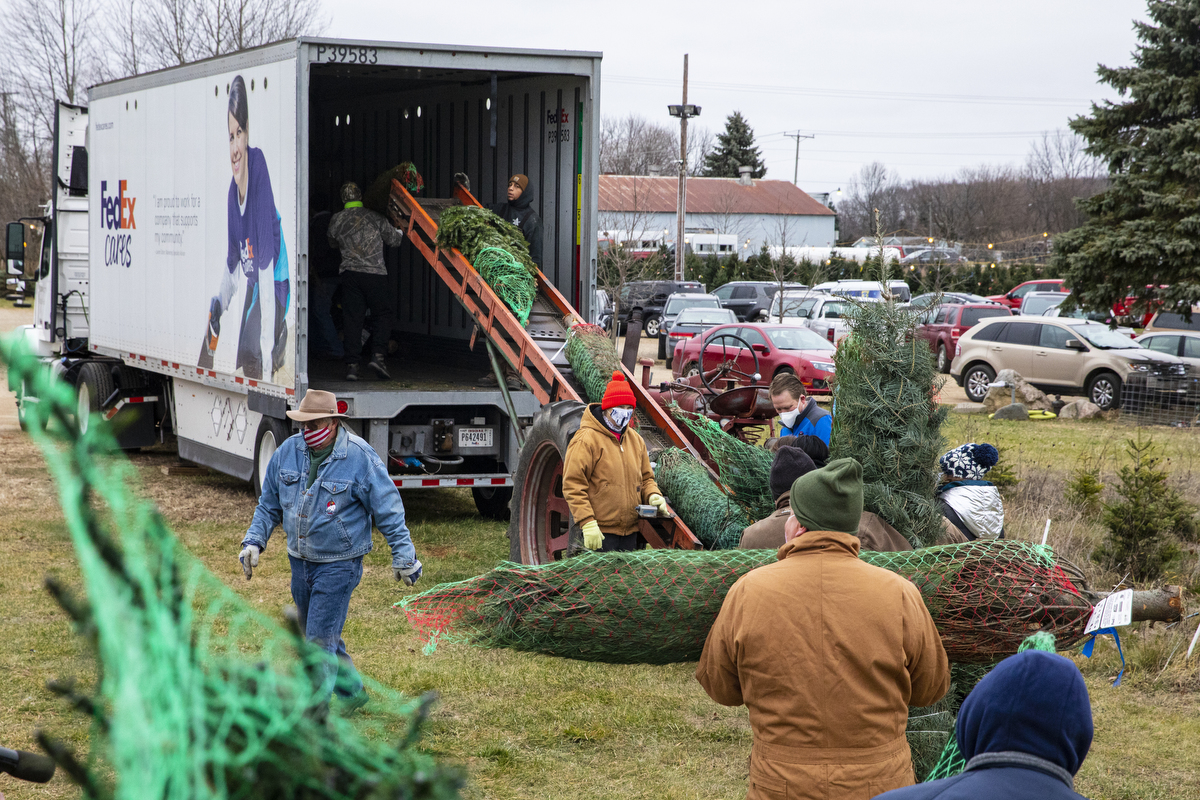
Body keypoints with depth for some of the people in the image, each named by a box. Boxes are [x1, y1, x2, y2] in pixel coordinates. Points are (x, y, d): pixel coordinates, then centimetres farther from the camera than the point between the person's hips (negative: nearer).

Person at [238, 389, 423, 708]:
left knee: (320, 640, -9)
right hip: (300, 561, 6)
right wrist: (254, 540, 4)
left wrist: (403, 556, -5)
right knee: (320, 636, 17)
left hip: (338, 565, -6)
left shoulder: (360, 457, -15)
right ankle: (352, 692, 36)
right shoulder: (288, 451, -1)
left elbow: (388, 510, -8)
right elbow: (269, 503, 13)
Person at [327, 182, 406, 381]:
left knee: (351, 318, 4)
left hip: (349, 273, 2)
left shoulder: (336, 220, 6)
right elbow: (393, 240, 11)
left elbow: (333, 243, 25)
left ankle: (352, 364, -1)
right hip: (375, 273, -2)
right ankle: (378, 355, -9)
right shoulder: (374, 217, 0)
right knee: (382, 314, 8)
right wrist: (400, 232, 33)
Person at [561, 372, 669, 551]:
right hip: (600, 532, -7)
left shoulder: (635, 440, 15)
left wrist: (653, 495, 1)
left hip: (630, 532, 7)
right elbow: (573, 485, -13)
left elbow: (645, 477, 24)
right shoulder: (586, 440, -9)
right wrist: (587, 523, -20)